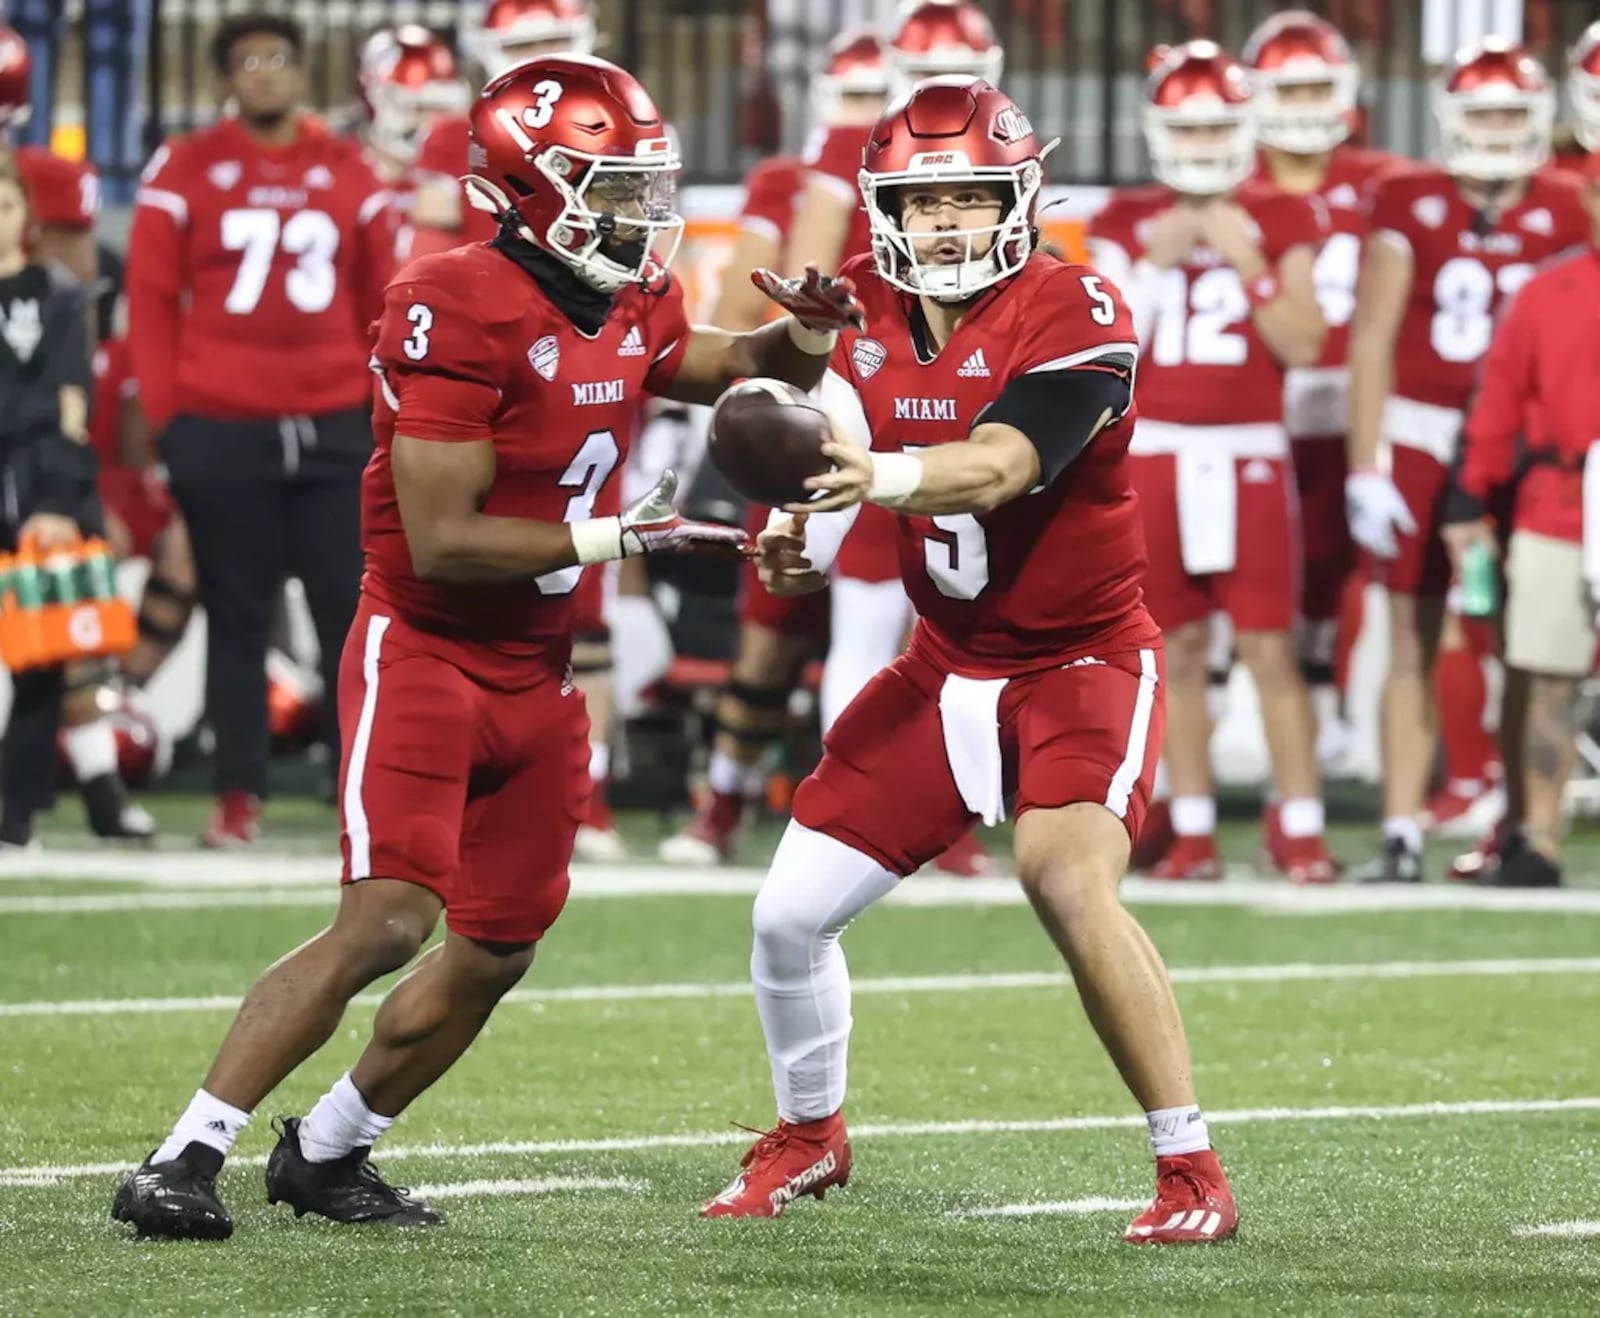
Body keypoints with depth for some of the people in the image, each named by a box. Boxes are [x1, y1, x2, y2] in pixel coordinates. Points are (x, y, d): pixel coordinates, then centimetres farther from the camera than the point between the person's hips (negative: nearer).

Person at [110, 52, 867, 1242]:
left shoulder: (630, 310, 5)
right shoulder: (464, 311, -20)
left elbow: (735, 372, 26)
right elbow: (442, 541, -23)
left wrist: (804, 335, 4)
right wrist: (616, 539, -21)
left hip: (538, 675, 8)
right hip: (425, 651, -8)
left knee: (495, 952, 11)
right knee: (389, 921, -21)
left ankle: (327, 1152, 28)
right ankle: (183, 1160, -17)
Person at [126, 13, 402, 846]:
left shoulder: (350, 175, 9)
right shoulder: (186, 173, 2)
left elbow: (384, 302, 11)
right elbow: (152, 300, 2)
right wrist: (167, 417, -3)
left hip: (335, 430, 1)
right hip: (222, 432, -1)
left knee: (353, 613, -2)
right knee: (237, 618, 5)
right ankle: (238, 796, 10)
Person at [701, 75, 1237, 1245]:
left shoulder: (1074, 316, -20)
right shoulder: (873, 320, -1)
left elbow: (996, 468, -35)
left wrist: (884, 477, -54)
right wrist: (803, 544, -16)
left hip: (1083, 659, -6)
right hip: (947, 666, 6)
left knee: (1070, 884, -30)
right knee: (791, 914, 3)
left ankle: (1193, 1172, -21)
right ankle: (809, 1136, 31)